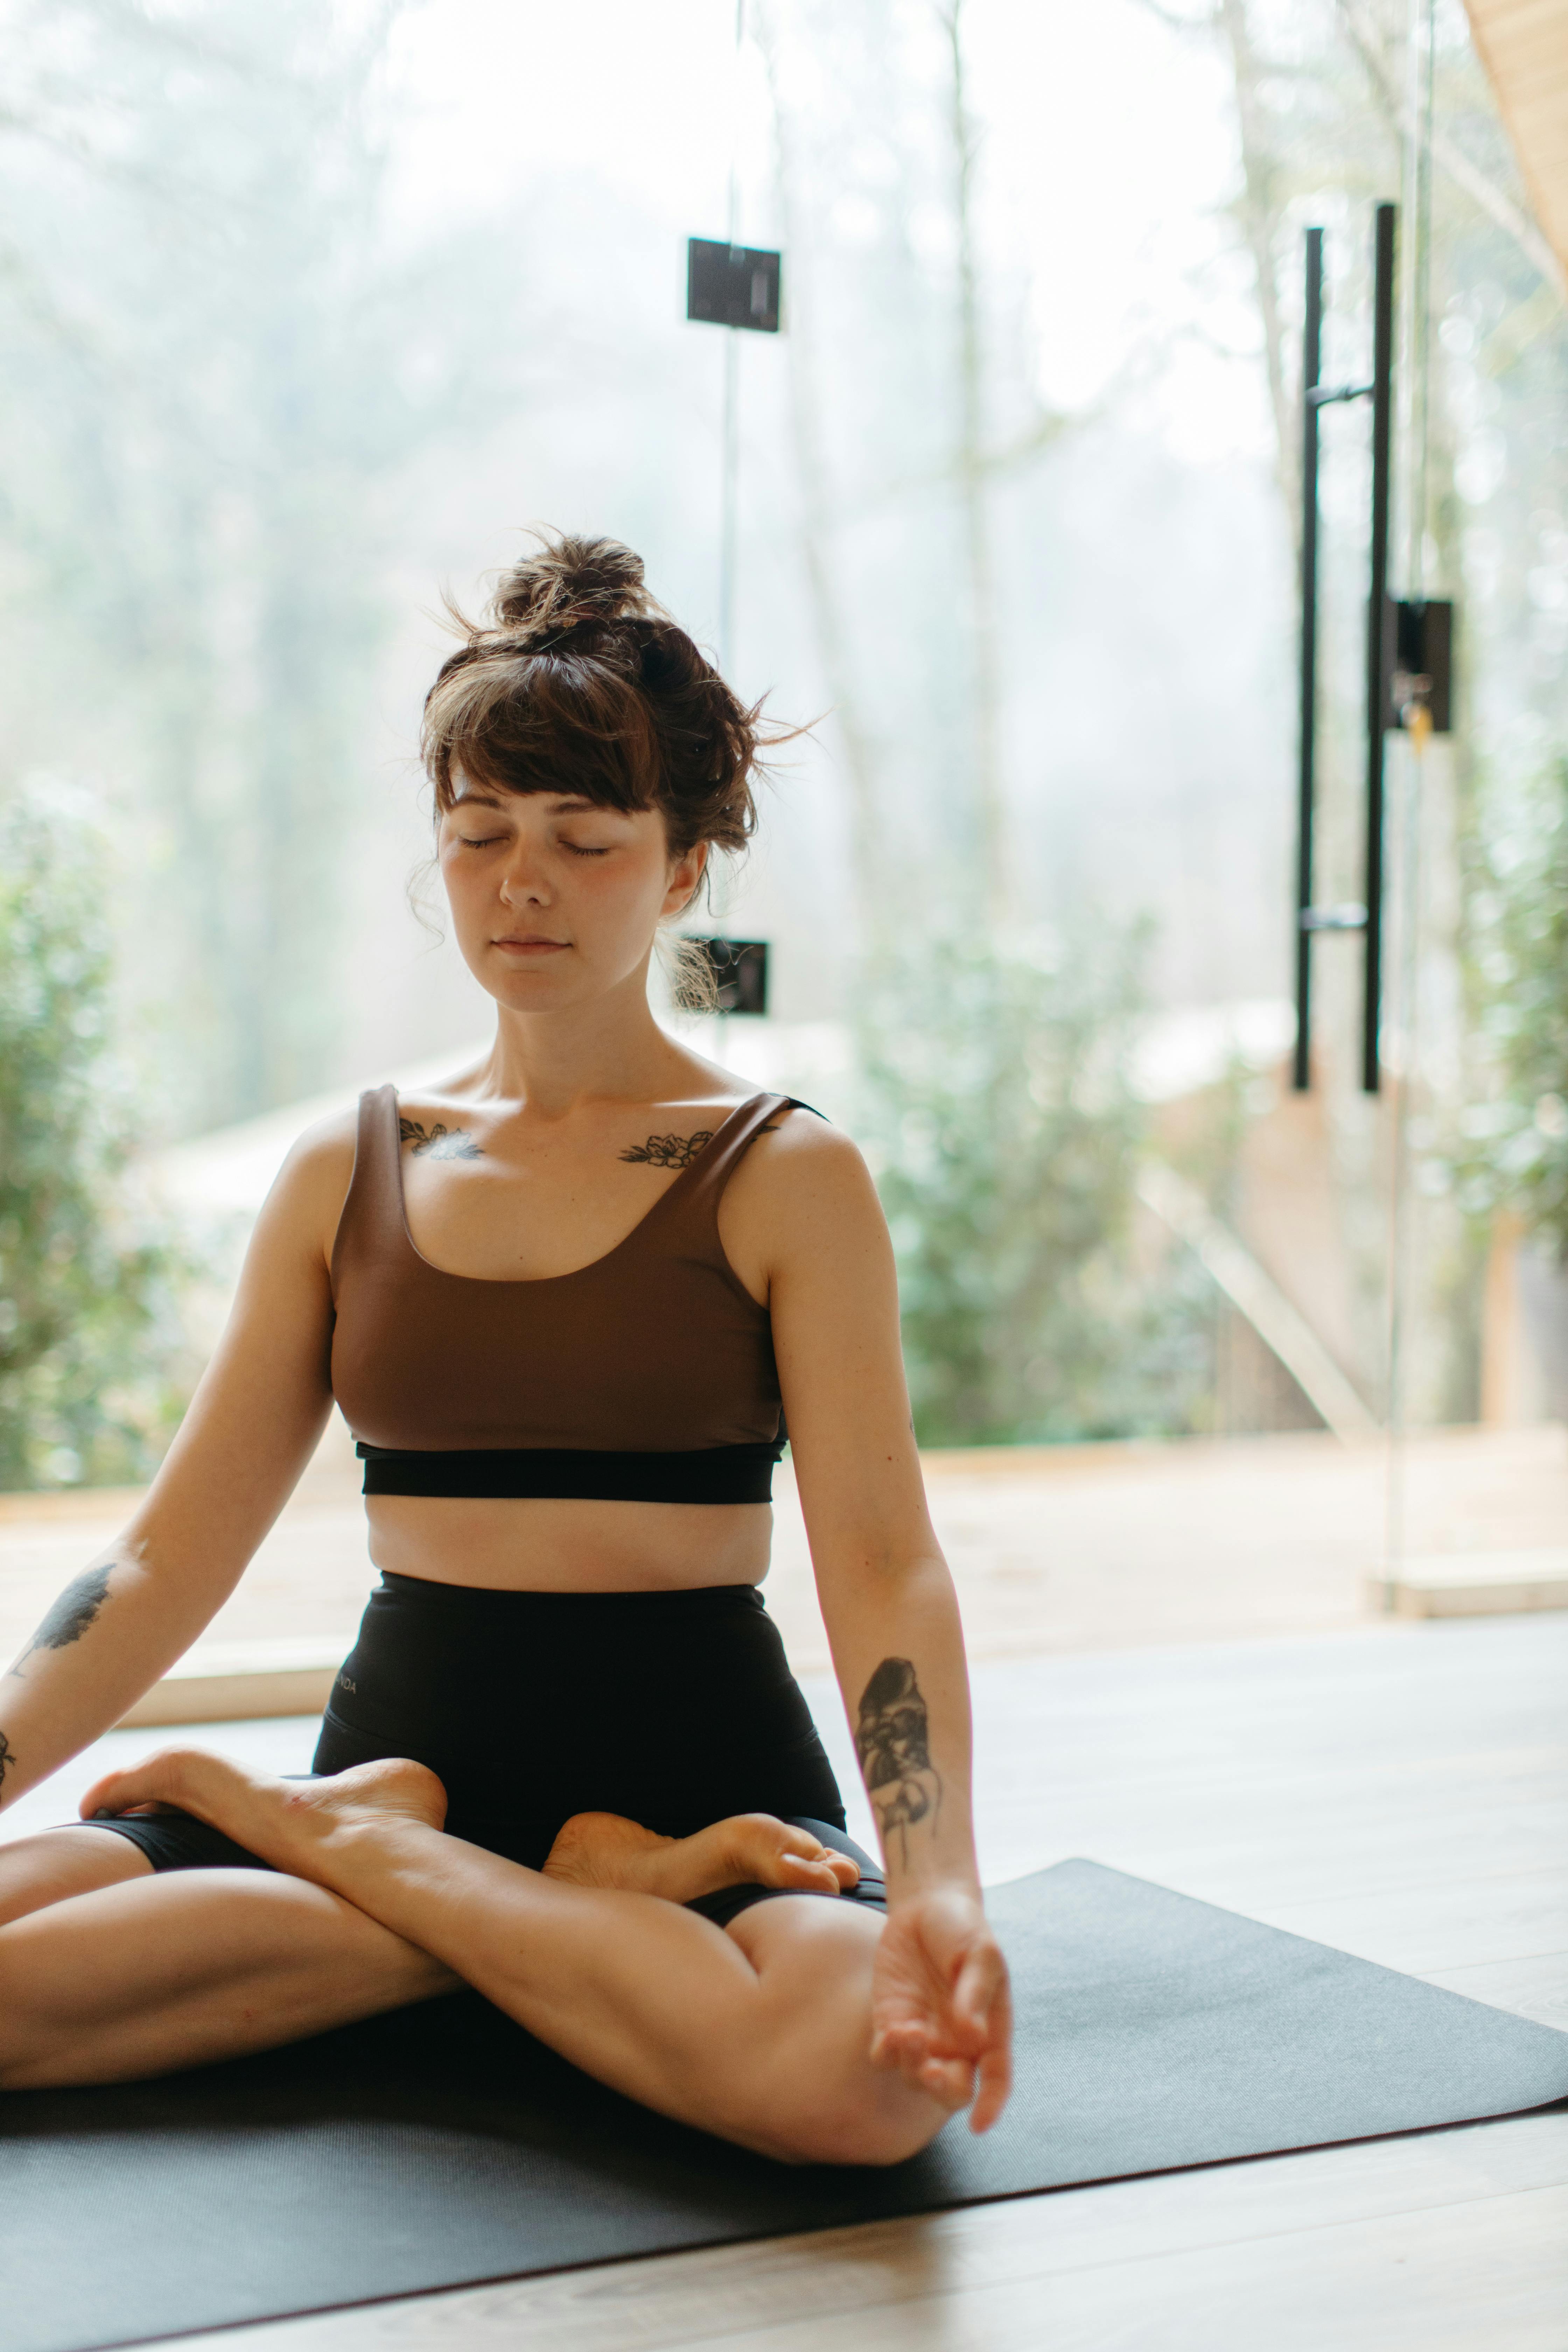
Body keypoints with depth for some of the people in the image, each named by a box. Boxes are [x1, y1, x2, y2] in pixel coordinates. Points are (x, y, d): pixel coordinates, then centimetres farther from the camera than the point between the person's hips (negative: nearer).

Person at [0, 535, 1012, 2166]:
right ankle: (578, 1913, -11)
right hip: (403, 1739, 3)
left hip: (697, 1769, -2)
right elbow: (171, 1557, 8)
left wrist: (937, 1886, -25)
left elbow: (881, 1566, -9)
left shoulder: (785, 1178, 1)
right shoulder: (344, 1175, 11)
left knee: (868, 2074, -36)